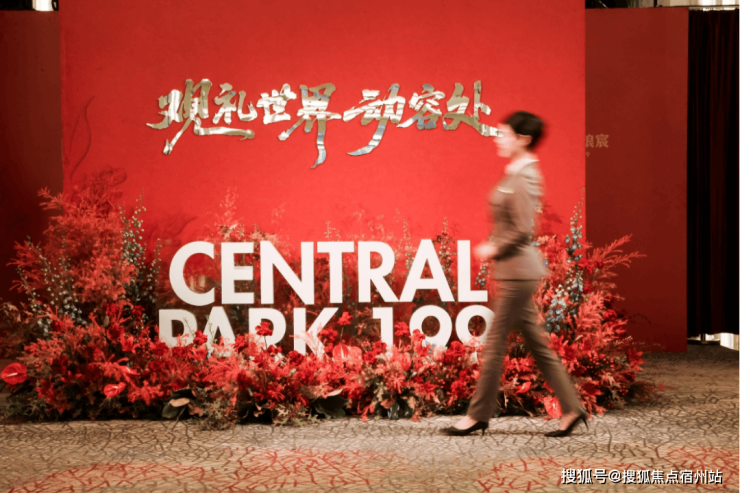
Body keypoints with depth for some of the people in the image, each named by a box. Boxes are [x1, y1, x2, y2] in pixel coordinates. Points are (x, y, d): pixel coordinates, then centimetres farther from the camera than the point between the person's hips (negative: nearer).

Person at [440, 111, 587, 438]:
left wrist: (494, 249, -10)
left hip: (519, 272, -10)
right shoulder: (517, 174, 13)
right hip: (517, 271, 10)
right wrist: (493, 246, 10)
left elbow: (522, 230, -22)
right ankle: (571, 409, 17)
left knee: (495, 342, -1)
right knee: (536, 342, 12)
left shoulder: (521, 180, -16)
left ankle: (478, 416, 9)